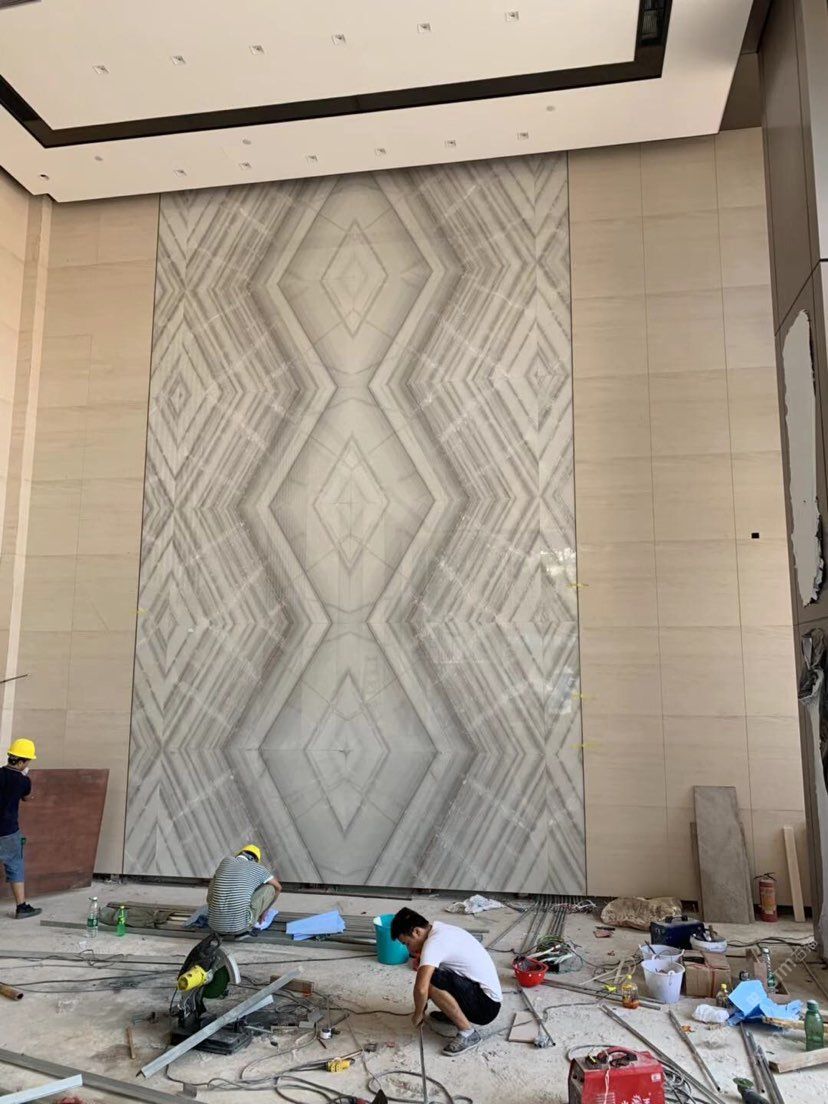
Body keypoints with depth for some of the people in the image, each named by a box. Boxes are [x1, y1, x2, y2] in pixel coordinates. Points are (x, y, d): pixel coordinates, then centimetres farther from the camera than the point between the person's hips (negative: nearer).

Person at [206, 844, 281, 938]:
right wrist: (264, 911, 41)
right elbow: (278, 887, 25)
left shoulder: (226, 860, 16)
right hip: (239, 924, -3)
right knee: (270, 887, 16)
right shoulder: (258, 867, 8)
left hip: (215, 924, 3)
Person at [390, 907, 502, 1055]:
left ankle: (468, 1032, -13)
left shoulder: (433, 943, -21)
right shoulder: (442, 930, 7)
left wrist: (418, 1014, -12)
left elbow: (421, 989, -30)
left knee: (433, 981, -27)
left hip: (486, 1006, -9)